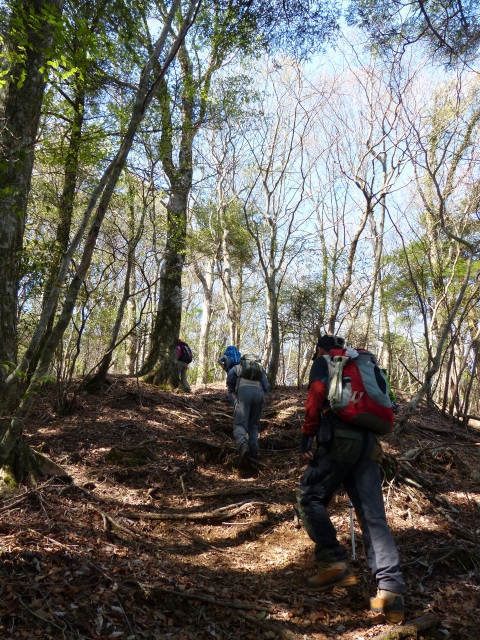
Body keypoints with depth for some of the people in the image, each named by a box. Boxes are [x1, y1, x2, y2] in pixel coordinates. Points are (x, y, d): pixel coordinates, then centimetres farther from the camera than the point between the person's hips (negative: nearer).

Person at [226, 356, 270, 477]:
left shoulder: (238, 366, 33)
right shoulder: (261, 369, 36)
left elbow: (230, 377, 12)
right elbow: (266, 387, 20)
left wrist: (232, 392, 24)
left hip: (243, 390, -2)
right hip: (259, 392, 2)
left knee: (240, 425, -9)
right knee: (253, 426, 15)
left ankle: (243, 448, -41)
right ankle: (253, 456, -6)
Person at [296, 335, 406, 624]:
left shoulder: (323, 363, 12)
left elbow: (316, 395, -6)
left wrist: (308, 434, -8)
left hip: (339, 439, -6)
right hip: (369, 442, 6)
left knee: (310, 497, 6)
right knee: (374, 516, 0)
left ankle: (335, 562, -4)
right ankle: (391, 589, -10)